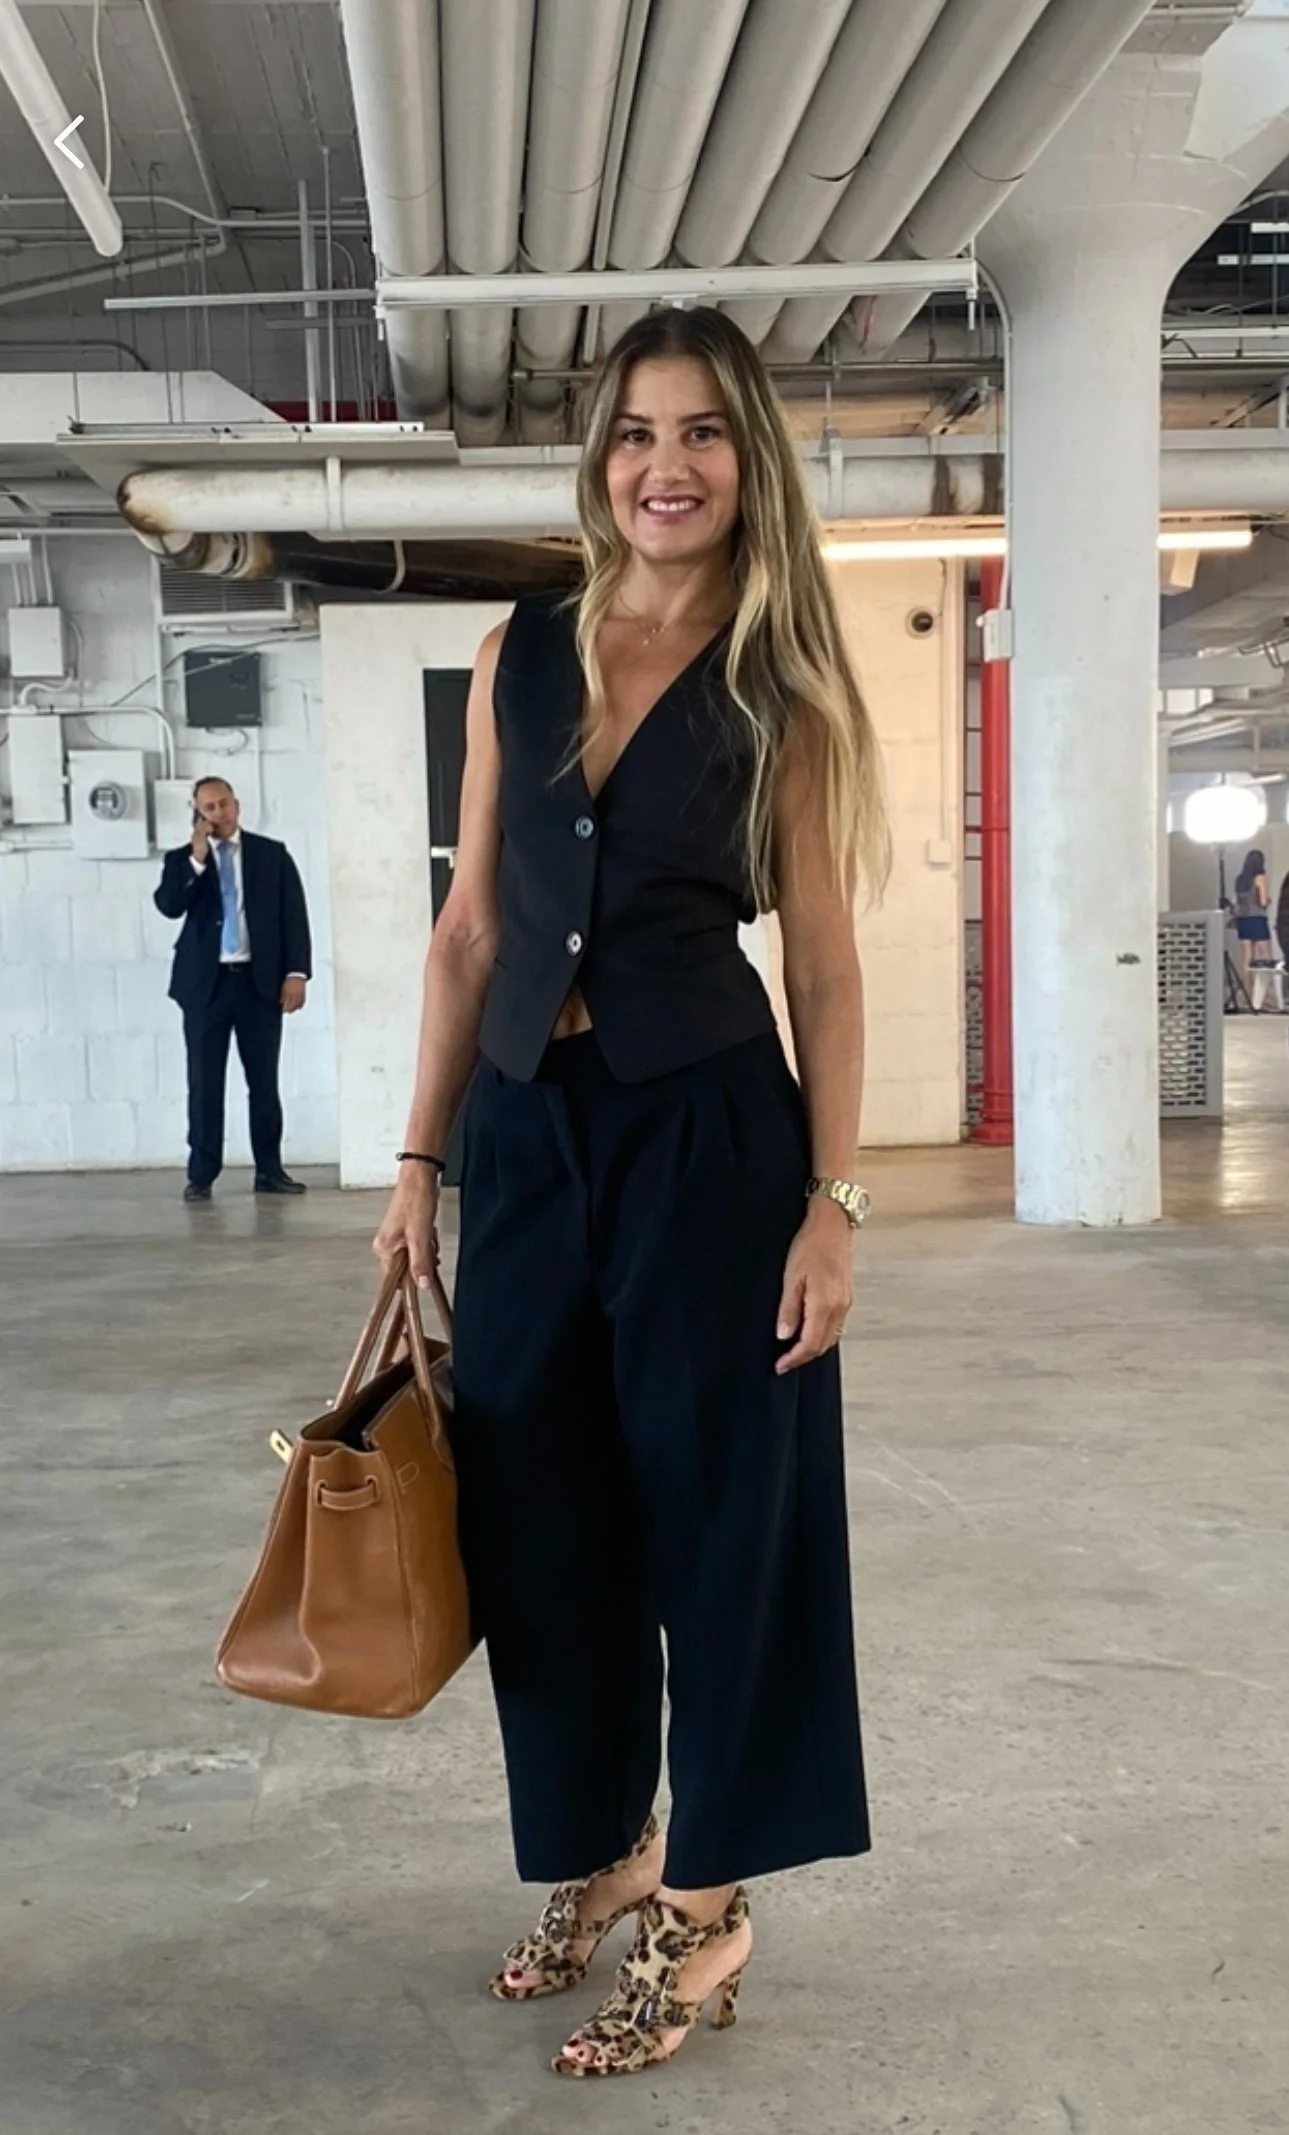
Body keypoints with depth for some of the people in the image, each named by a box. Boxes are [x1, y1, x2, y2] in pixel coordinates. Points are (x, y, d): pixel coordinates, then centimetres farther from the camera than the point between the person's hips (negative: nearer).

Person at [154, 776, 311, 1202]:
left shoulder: (272, 853, 7)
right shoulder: (183, 859, 8)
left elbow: (294, 914, 3)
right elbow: (168, 905, -9)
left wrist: (296, 972, -6)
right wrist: (197, 858, -16)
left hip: (260, 980, 0)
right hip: (206, 981, 0)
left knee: (264, 1079, 5)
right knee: (204, 1081, 0)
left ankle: (269, 1170, 11)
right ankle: (201, 1174, 4)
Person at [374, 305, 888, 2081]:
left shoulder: (779, 685, -2)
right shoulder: (521, 656, 7)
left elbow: (823, 958, -3)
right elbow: (473, 926, 9)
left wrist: (834, 1199, -10)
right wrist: (421, 1157, 6)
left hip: (708, 1132, -4)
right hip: (530, 1130, 4)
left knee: (712, 1502, 5)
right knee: (541, 1507, 12)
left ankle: (706, 1904, 21)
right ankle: (604, 1856, 33)